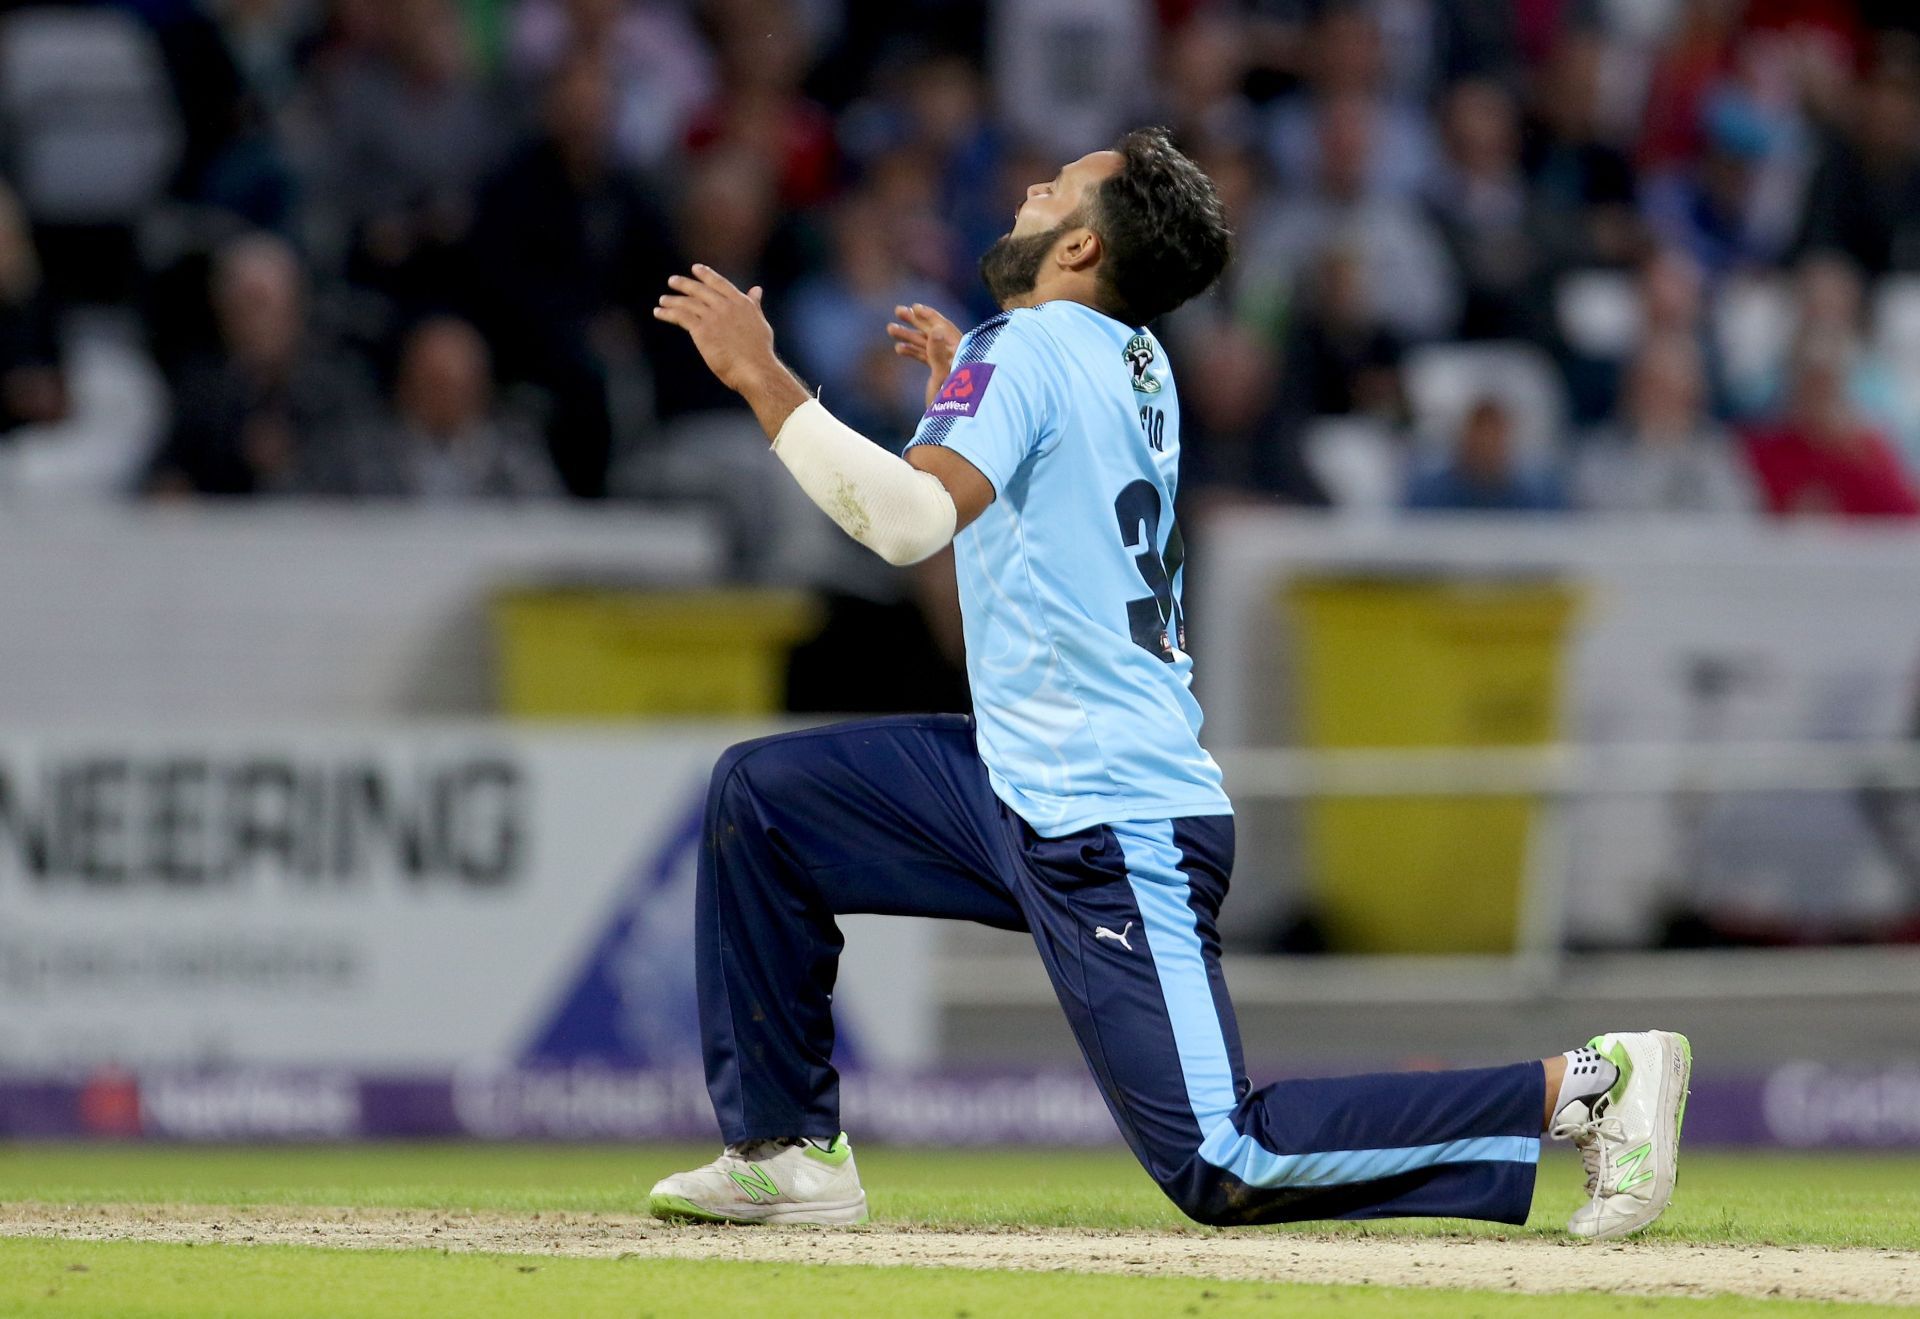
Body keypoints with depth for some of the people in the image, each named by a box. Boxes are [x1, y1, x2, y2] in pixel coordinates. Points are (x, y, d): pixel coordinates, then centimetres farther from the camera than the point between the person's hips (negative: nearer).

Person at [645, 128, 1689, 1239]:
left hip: (1112, 833, -10)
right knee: (760, 795, 13)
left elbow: (911, 518, -29)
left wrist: (763, 378, -23)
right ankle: (790, 1152, 15)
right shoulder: (1138, 364, 12)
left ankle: (1581, 1084, -13)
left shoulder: (1028, 348, -13)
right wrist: (961, 385, 30)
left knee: (1222, 1170, -14)